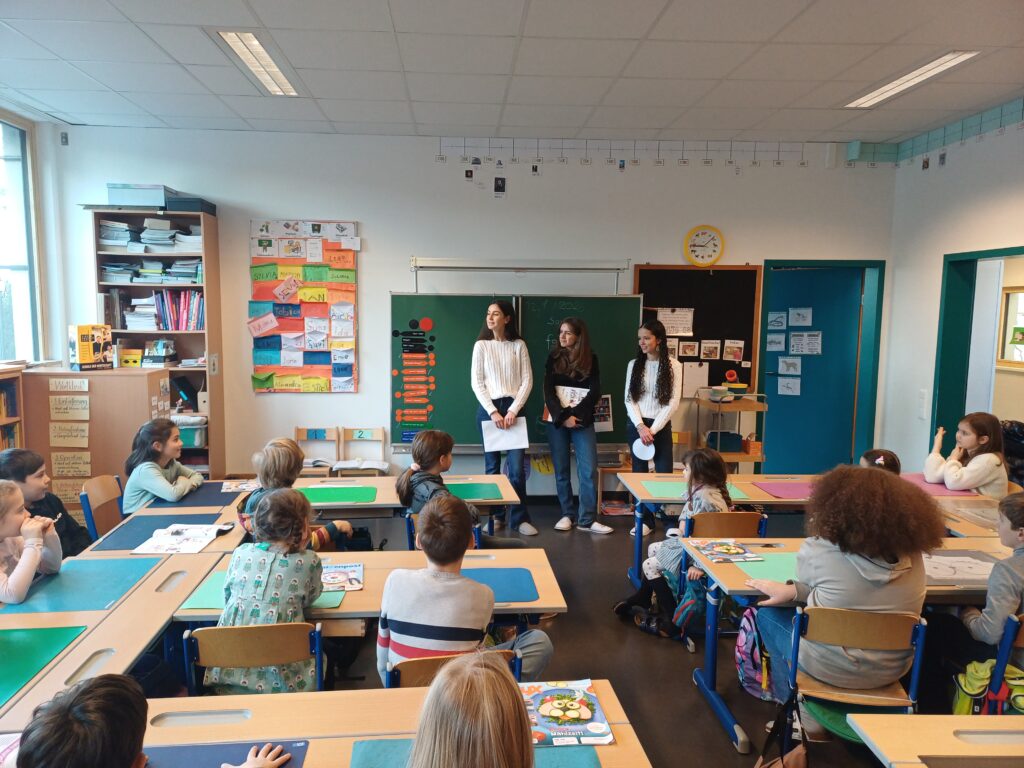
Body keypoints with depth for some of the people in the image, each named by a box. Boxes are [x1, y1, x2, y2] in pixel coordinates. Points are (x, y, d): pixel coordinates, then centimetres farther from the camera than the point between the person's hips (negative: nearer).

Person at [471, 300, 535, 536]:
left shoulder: (519, 345, 3)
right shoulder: (481, 345, 3)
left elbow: (527, 380, 0)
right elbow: (476, 383, -1)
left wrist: (513, 410, -11)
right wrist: (493, 411, -11)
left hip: (513, 409, 0)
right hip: (488, 409, 0)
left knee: (517, 467, -4)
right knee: (492, 466, 7)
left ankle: (519, 518, 5)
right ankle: (495, 516, 19)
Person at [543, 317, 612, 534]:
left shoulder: (591, 359, 4)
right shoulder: (553, 358, 6)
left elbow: (595, 392, -3)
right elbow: (548, 391, -1)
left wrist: (573, 414, -13)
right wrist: (562, 417, -13)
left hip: (583, 422, -1)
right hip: (556, 421, 1)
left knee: (589, 470, -5)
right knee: (561, 470, 4)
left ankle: (586, 519, 0)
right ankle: (567, 515, 14)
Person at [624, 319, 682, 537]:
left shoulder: (673, 366, -2)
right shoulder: (634, 365, 5)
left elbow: (673, 402, -6)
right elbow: (629, 399, 2)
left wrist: (653, 429, -12)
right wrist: (640, 427, -11)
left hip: (661, 427, -2)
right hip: (636, 426, 3)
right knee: (639, 473, 7)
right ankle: (645, 520, 17)